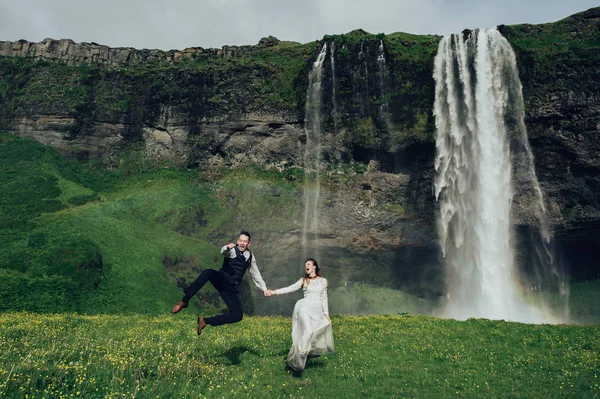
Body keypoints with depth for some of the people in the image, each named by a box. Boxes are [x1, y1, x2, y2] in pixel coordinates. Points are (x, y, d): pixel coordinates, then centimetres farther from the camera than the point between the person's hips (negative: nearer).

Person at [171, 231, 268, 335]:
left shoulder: (250, 256, 8)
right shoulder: (232, 250, -5)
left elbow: (255, 274, 20)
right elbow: (223, 252, -30)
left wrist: (264, 288, 20)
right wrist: (227, 247, -54)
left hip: (232, 288, 3)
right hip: (221, 280, -3)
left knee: (238, 315, -18)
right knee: (208, 272, -37)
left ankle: (206, 321, -6)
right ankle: (184, 301, -29)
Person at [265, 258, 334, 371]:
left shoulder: (323, 281, 13)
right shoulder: (303, 280, 10)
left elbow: (324, 298, 17)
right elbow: (290, 288, 1)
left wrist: (326, 313, 12)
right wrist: (273, 292, -9)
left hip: (317, 311, 3)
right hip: (305, 307, -3)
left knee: (318, 334, -2)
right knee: (308, 331, -21)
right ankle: (299, 358, -14)